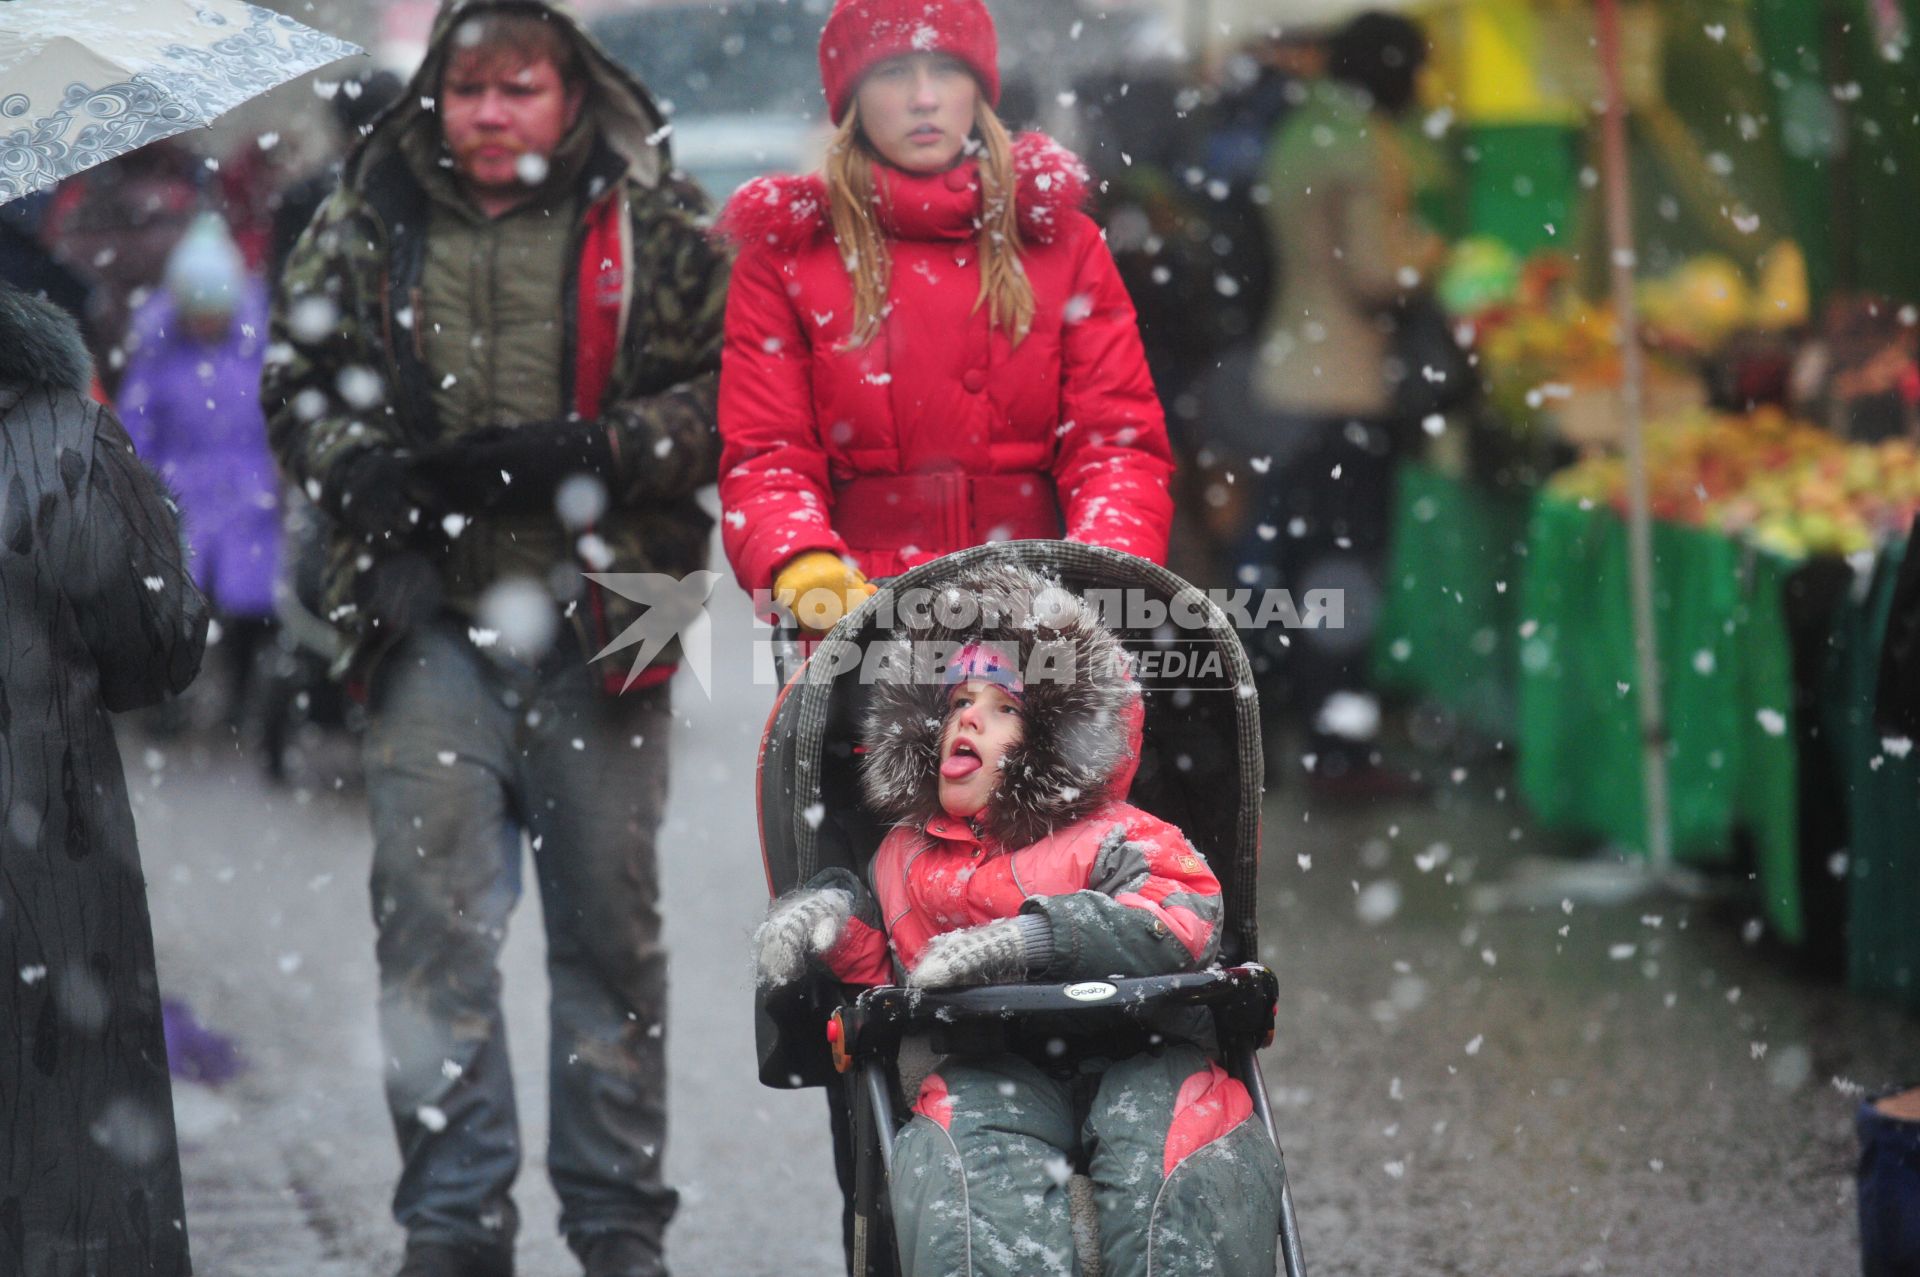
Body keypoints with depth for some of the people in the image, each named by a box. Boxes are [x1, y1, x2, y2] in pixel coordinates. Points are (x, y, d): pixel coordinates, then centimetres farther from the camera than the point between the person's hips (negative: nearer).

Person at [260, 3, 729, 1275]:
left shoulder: (656, 223, 2)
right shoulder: (368, 223, 8)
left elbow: (733, 393, -2)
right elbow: (298, 380, 15)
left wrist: (585, 454, -13)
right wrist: (364, 472, -4)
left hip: (599, 625, -1)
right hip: (434, 632, 1)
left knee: (611, 928, 7)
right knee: (433, 921, -4)